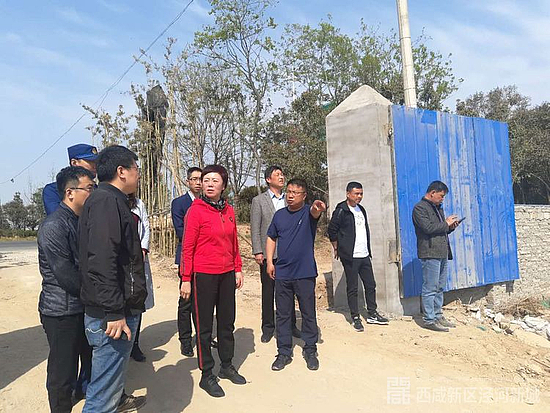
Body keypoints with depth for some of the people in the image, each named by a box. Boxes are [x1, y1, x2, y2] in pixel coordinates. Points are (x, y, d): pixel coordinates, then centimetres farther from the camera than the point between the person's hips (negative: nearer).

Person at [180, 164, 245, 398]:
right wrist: (186, 279, -11)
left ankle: (227, 366, 33)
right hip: (203, 275, -5)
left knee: (227, 321, 16)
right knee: (204, 326, 7)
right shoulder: (196, 210, -11)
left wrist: (237, 269, 11)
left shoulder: (229, 211, 5)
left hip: (227, 274, 6)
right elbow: (187, 247, -11)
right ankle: (207, 375, 20)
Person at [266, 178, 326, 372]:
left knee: (308, 314, 9)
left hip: (305, 273, -3)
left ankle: (310, 351, 25)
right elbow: (271, 238, 14)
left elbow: (315, 213, -29)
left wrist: (317, 208, -54)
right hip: (282, 274, 3)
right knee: (282, 315, 10)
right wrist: (270, 262, 4)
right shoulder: (279, 215, 7)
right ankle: (284, 352, 24)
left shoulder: (308, 212, -5)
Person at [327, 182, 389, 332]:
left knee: (370, 285, 12)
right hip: (350, 257, -7)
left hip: (364, 255, 8)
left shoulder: (361, 210, 14)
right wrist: (337, 249, -3)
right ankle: (355, 318, 12)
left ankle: (372, 315, 25)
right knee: (352, 288, 2)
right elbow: (332, 231, -9)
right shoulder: (341, 211, -10)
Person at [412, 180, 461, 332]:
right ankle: (429, 320, 1)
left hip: (442, 253, 9)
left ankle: (438, 315, 24)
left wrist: (451, 226, 7)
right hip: (430, 253, -9)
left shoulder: (438, 207, 21)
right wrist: (446, 224, -9)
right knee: (430, 289, -5)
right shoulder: (420, 208, -9)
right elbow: (428, 228, -21)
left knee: (439, 287, 14)